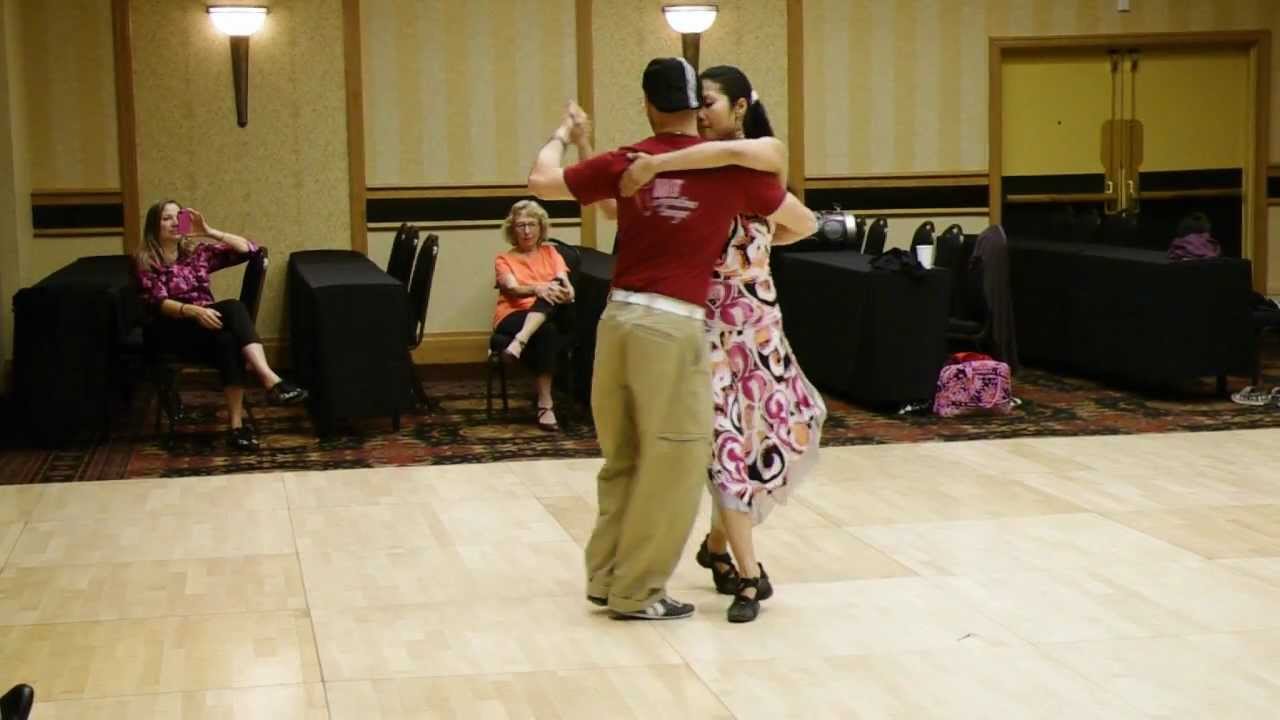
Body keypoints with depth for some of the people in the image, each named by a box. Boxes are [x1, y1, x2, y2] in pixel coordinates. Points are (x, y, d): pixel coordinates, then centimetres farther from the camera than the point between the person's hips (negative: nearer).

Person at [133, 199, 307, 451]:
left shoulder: (197, 250, 15)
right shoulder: (146, 260, 3)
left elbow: (247, 249, 9)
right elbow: (158, 303, -12)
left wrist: (209, 231, 2)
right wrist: (194, 310, -29)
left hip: (206, 321, 4)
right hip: (171, 329, -4)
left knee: (227, 339, -35)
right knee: (233, 308, -32)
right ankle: (270, 380, -44)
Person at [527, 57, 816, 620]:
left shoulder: (626, 162, 4)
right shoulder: (731, 167, -1)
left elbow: (541, 182, 15)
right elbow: (805, 223, 13)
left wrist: (563, 134, 33)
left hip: (618, 319, 4)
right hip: (672, 327, -4)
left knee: (621, 457, 18)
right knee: (671, 463, 6)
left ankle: (607, 575, 26)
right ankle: (636, 592, 12)